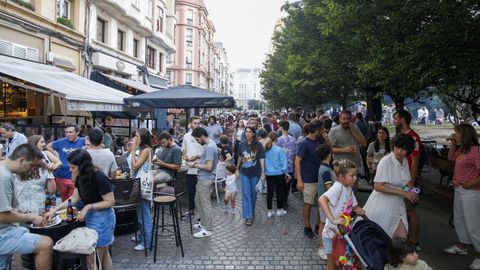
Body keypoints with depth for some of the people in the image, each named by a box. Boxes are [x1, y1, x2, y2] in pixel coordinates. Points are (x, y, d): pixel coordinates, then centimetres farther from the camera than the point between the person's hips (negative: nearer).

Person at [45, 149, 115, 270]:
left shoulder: (98, 177, -24)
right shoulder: (80, 177, 0)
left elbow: (110, 201, -21)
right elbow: (74, 198, 9)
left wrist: (88, 207, -22)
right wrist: (54, 210, 3)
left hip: (102, 218, -7)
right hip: (89, 217, 7)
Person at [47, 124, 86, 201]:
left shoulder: (83, 141, -8)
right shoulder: (61, 142, 2)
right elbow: (48, 146, 19)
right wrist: (56, 155, 7)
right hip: (61, 177, 4)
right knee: (64, 201, 20)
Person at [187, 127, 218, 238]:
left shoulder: (209, 147, -22)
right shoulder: (209, 144, 10)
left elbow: (208, 167, -25)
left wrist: (195, 165, -14)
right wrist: (197, 162, 6)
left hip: (205, 179, -10)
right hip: (203, 179, 10)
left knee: (205, 204, 0)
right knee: (198, 201, 20)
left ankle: (208, 229, 12)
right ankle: (204, 223, 33)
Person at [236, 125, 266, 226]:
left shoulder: (258, 145, -9)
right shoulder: (242, 144, -1)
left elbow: (262, 159, -10)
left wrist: (263, 172, -13)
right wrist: (237, 169, 16)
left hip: (255, 173, -1)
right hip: (244, 173, 1)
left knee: (253, 194, 12)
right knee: (246, 194, -3)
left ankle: (252, 213, 31)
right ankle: (247, 216, -1)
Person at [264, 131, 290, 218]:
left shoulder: (265, 149, -5)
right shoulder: (279, 149, -14)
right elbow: (283, 162, -9)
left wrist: (264, 171, 15)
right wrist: (286, 173, 2)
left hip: (269, 174, 3)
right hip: (279, 173, -3)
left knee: (269, 192, 9)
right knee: (279, 191, 12)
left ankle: (269, 211, 16)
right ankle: (279, 210, 22)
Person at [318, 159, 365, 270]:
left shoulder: (349, 189, 3)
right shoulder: (338, 187, -24)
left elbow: (354, 206, 15)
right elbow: (321, 200, -40)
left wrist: (360, 210, -7)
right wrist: (333, 219, -45)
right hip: (332, 234, -8)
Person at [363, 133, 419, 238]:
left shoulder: (405, 161, 5)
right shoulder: (386, 161, -18)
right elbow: (377, 186, -24)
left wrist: (411, 192, 1)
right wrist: (403, 193, -21)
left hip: (397, 205, 7)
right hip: (383, 205, -7)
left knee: (402, 239, 2)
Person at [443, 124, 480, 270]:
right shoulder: (462, 150, 6)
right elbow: (451, 157, 23)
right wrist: (453, 144, 10)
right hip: (459, 190, 10)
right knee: (459, 220, 22)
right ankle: (461, 246, 38)